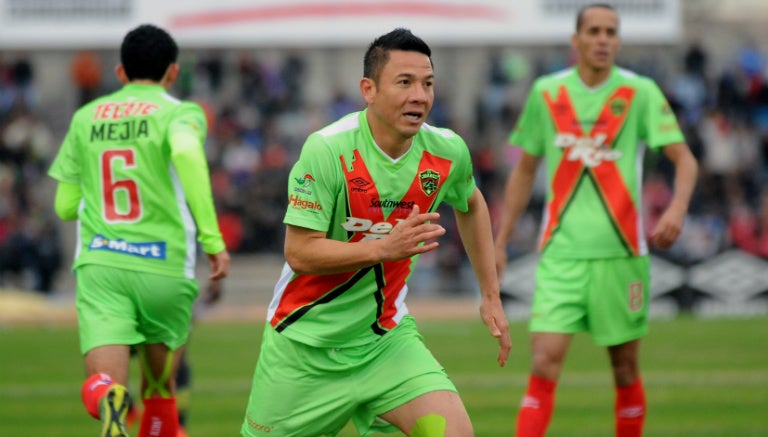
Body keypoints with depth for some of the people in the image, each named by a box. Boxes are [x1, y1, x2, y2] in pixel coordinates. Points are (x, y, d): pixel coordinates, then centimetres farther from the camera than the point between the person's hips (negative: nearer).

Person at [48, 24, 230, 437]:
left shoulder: (86, 118, 15)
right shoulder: (180, 113, 3)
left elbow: (65, 206, 18)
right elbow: (186, 153, -21)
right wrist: (212, 238, -20)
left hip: (98, 264, 1)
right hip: (165, 266, -1)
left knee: (103, 382, -13)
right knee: (160, 386, 20)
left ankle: (106, 396, -47)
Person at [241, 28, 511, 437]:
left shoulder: (447, 151, -6)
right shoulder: (327, 149, -21)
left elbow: (471, 206, 18)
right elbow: (299, 253, -22)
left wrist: (491, 296, 17)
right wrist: (384, 248, -33)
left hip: (385, 337, 3)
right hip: (306, 341, -3)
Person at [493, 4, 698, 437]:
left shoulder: (639, 92, 0)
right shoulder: (547, 93, 7)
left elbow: (685, 159, -4)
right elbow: (525, 170, 17)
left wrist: (677, 208, -24)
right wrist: (500, 242, 16)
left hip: (620, 252, -1)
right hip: (561, 251, 1)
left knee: (626, 368, 6)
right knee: (544, 362, -11)